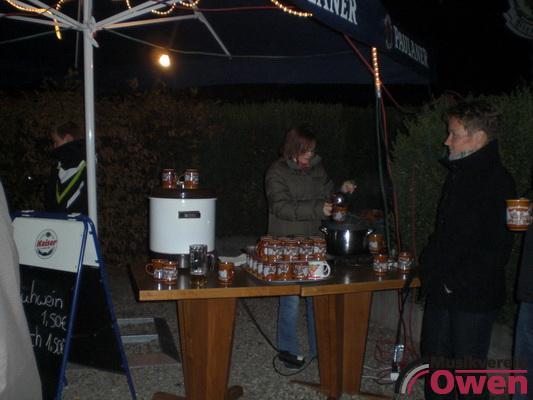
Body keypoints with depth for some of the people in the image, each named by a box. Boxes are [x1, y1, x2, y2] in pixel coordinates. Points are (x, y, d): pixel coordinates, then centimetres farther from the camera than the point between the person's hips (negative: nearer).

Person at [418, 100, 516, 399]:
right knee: (436, 363, 18)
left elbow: (497, 248, -21)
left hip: (473, 298, -8)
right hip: (443, 293, 9)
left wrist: (457, 282, -18)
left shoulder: (497, 181, -16)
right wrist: (430, 269, 8)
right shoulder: (458, 174, 13)